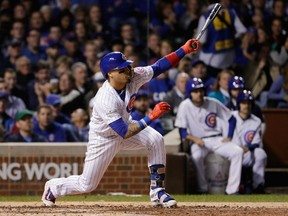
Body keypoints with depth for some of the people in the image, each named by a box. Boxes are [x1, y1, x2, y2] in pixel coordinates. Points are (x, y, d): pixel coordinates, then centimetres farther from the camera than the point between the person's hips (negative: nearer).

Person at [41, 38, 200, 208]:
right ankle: (53, 188, 35)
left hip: (124, 124, 6)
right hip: (104, 139, -6)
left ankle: (157, 191, -10)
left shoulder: (132, 77, -21)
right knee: (86, 185, 3)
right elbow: (125, 133, -42)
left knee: (156, 140, -20)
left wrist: (184, 50, -28)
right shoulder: (105, 100, -39)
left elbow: (159, 67, -17)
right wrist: (151, 117, -46)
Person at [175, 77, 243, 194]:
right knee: (196, 156, -37)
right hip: (198, 141, -2)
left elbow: (231, 119, 9)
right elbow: (182, 132, -5)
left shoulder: (213, 103, 1)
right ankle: (203, 190, -19)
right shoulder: (185, 106, -4)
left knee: (238, 151, -23)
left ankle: (232, 190, -24)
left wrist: (228, 137, -3)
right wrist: (194, 139, -22)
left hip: (217, 140, 2)